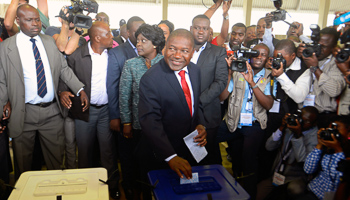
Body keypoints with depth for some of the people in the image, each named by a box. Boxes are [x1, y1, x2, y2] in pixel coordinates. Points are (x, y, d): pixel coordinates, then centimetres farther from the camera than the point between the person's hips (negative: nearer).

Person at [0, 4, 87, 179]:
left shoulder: (50, 42, 6)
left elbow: (64, 69, 6)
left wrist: (80, 90, -7)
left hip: (52, 112, 3)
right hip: (24, 114, -2)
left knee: (56, 159, 15)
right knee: (23, 161, 14)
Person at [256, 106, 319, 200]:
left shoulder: (315, 136, -9)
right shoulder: (289, 127, 3)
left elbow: (303, 160, -22)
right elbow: (269, 147, -1)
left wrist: (298, 136, -26)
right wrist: (281, 128, -12)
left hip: (296, 178, -4)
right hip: (276, 175, 4)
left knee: (293, 189, -38)